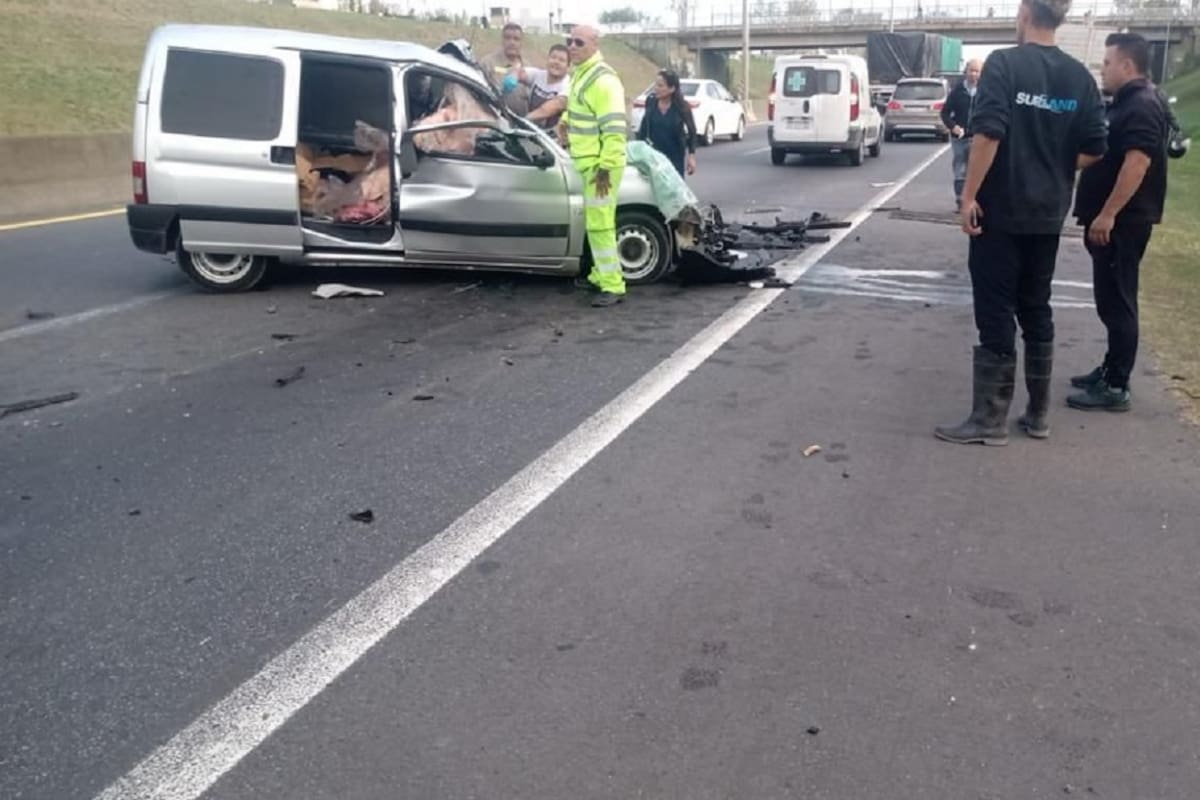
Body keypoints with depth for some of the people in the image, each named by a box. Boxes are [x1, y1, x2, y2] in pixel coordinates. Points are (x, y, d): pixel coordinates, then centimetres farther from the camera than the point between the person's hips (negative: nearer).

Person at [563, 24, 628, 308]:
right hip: (590, 161, 10)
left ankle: (612, 286, -9)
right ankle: (600, 275, 27)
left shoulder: (602, 79, -18)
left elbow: (615, 128, -23)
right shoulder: (581, 74, 14)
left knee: (600, 224, -12)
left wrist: (605, 168, -25)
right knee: (594, 222, 17)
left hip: (601, 164, -10)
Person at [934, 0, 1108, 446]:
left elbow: (988, 134, -19)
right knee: (1036, 311, 15)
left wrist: (969, 196, -13)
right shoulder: (1080, 77, 7)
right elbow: (1093, 150, 5)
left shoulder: (1004, 63, -9)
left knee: (995, 315, -2)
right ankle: (1037, 414, 21)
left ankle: (989, 420, 2)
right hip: (1048, 214, 6)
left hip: (1000, 211, -5)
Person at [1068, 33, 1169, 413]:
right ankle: (1110, 370, 26)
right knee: (1111, 300, 16)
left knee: (1117, 302, -7)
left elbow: (1137, 163, -25)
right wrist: (1100, 213, 22)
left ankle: (1116, 387, -3)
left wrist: (1107, 214, -27)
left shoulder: (1142, 106, -16)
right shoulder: (1128, 103, 16)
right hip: (1113, 218, 10)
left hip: (1122, 221, -10)